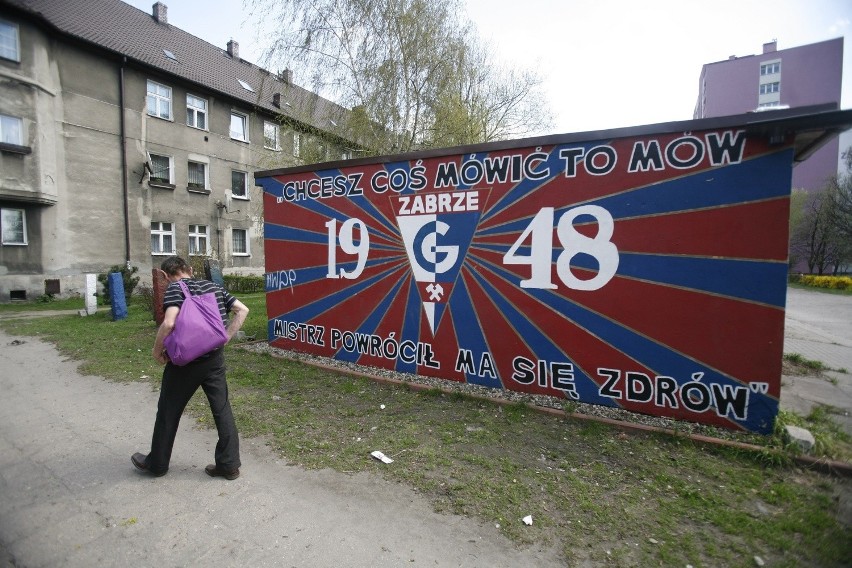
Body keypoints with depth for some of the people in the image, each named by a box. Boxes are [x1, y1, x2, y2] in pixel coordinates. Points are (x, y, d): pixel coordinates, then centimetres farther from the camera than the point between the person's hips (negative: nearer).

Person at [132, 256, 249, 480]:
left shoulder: (175, 288, -8)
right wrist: (225, 338, 5)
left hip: (185, 361, -4)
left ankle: (157, 464, 34)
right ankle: (229, 464, 16)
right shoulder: (214, 286, 9)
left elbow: (169, 323, -23)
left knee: (168, 412, 16)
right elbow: (242, 310, 5)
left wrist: (157, 350, -7)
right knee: (222, 410, 9)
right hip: (215, 358, 4)